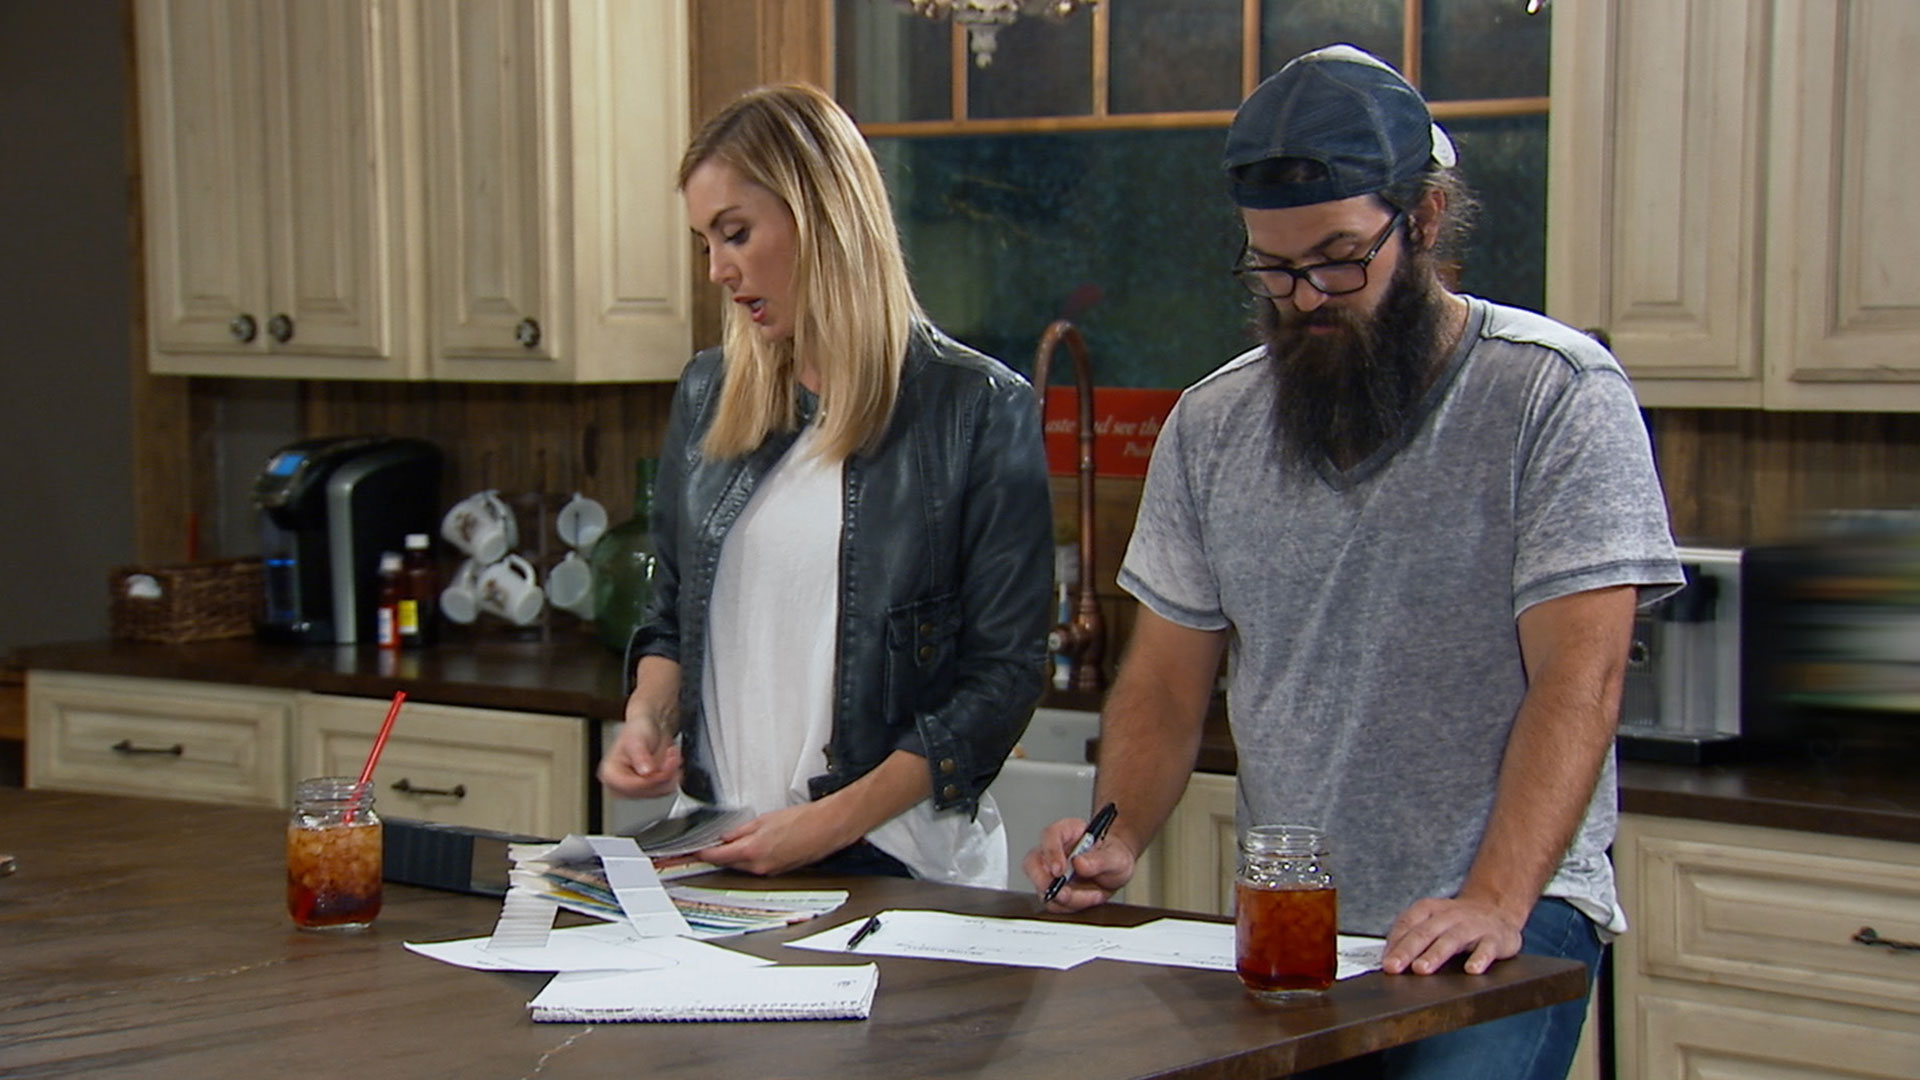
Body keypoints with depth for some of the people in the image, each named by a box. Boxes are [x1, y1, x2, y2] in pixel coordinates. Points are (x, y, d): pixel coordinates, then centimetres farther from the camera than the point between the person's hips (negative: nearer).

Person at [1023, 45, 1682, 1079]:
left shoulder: (1559, 395, -4)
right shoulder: (1211, 424, 10)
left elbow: (1578, 679, -12)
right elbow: (1166, 680, 14)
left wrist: (1495, 900, -23)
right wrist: (1117, 835, -5)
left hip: (1510, 919, -4)